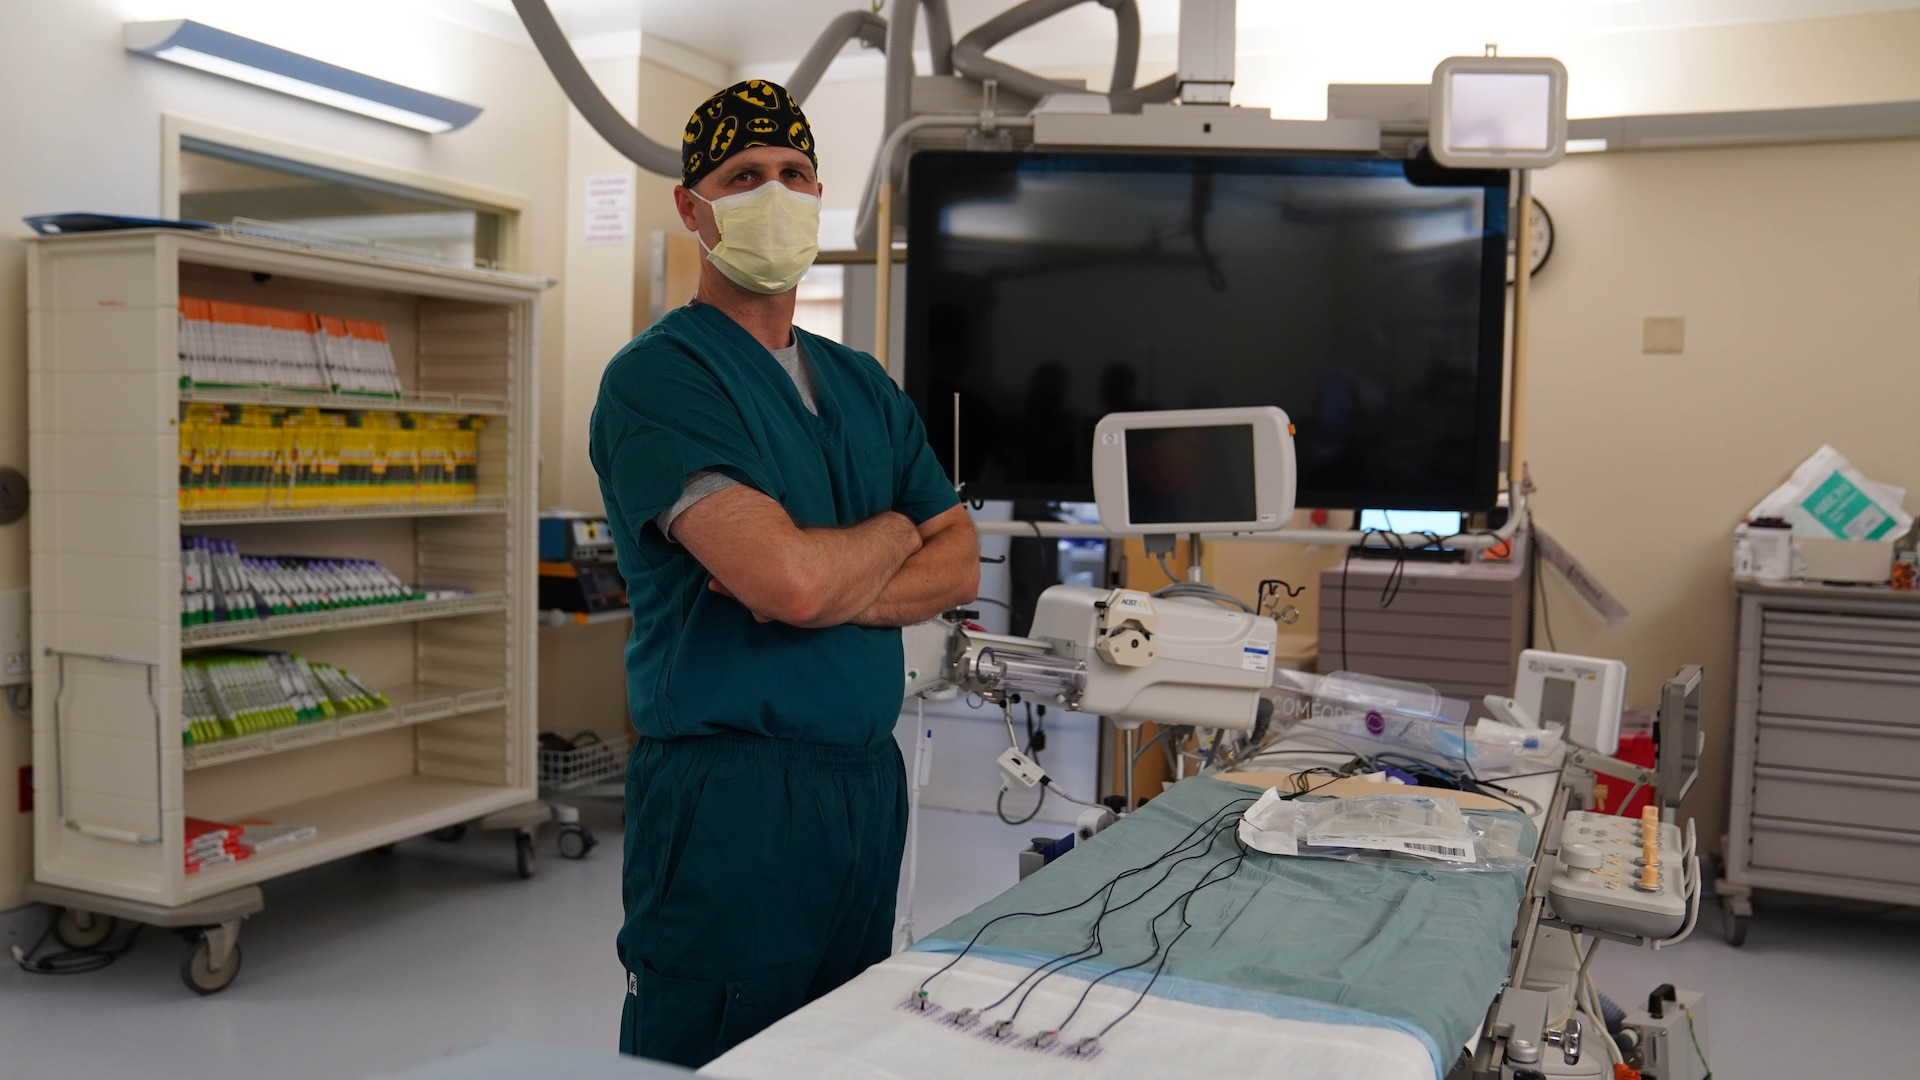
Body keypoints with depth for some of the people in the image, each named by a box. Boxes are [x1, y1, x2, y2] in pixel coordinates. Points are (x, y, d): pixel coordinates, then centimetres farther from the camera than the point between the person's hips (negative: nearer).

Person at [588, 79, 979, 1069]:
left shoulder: (864, 384, 13)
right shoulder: (658, 376, -11)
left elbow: (959, 563, 7)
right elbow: (789, 577, -23)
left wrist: (834, 590, -13)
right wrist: (893, 532, -2)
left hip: (869, 777, 7)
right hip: (731, 793, -7)